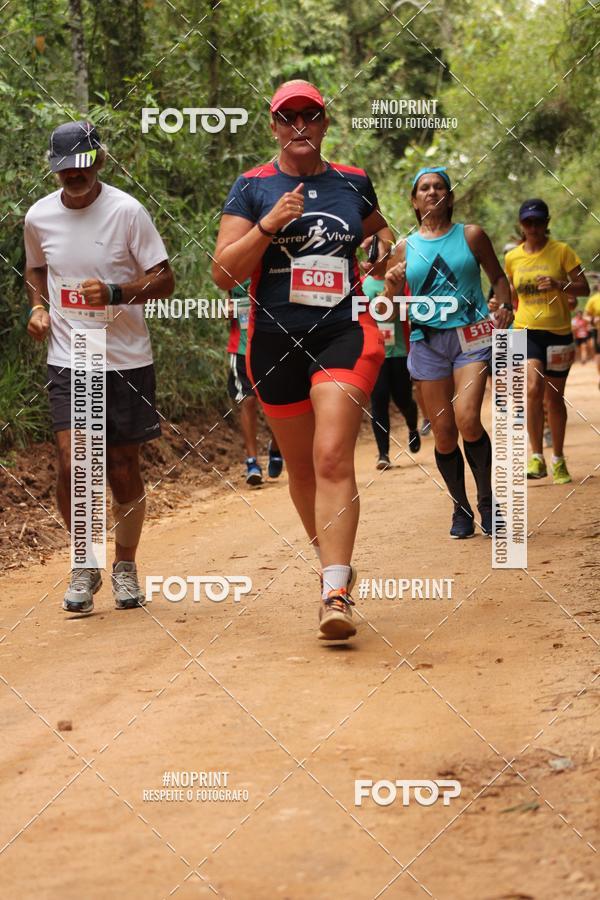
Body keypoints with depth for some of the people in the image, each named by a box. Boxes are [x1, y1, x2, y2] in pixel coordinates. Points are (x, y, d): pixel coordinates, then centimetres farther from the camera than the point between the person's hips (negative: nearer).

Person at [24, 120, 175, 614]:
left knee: (124, 471, 5)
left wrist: (115, 292, -22)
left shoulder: (127, 211, -7)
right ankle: (85, 565, 7)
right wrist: (38, 307, 5)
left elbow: (164, 278, -6)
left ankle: (125, 565, 27)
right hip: (69, 362, 2)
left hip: (127, 361, -1)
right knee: (73, 467, -14)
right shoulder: (39, 217, 4)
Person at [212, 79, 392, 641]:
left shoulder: (353, 183, 8)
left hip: (344, 333, -1)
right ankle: (333, 561, 35)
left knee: (332, 457, -18)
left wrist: (385, 248, 6)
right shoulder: (253, 187, 2)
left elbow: (380, 232, 29)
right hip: (276, 341, 1)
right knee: (300, 467, 11)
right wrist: (269, 225, -17)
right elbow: (223, 273, -5)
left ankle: (336, 593, -23)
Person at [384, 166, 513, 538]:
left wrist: (505, 304, -2)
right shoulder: (405, 249, 9)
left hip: (472, 336, -2)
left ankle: (487, 500, -3)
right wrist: (392, 287, -9)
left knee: (467, 420, -20)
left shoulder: (471, 236, 6)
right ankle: (462, 509, 16)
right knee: (444, 433, 0)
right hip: (428, 342, 2)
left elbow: (498, 275, 16)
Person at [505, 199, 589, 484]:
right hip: (526, 332, 1)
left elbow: (584, 288, -6)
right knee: (533, 388, -22)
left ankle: (558, 460, 24)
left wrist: (559, 285, -21)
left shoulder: (562, 251, -3)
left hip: (558, 332, 0)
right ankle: (536, 458, -18)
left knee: (554, 397, 9)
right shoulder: (512, 258, 5)